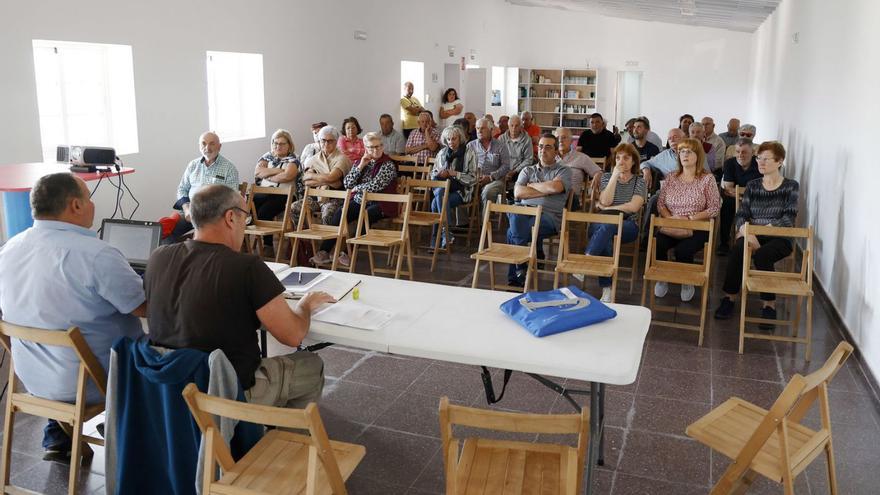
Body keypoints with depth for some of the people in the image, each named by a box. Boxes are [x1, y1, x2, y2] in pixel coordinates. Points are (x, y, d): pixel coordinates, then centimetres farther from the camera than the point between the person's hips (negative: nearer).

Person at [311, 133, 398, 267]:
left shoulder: (388, 164, -4)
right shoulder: (360, 162, 14)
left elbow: (375, 186, -15)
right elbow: (347, 184, 4)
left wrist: (356, 188, -1)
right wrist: (360, 166, -5)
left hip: (379, 204, -4)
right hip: (359, 201, 5)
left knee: (364, 217, -36)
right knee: (339, 214, -23)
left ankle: (349, 252, -27)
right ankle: (324, 251, -25)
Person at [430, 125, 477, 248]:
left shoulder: (469, 153, 3)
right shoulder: (442, 153, 15)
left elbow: (472, 178, -2)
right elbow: (433, 174, 19)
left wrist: (454, 173, -14)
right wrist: (439, 174, -5)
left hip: (461, 191, -3)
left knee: (436, 203, -30)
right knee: (439, 192, -33)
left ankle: (435, 241, -26)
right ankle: (446, 233, -32)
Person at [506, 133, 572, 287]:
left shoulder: (564, 171, 15)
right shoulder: (527, 170, 25)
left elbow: (555, 187, -10)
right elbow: (517, 193, 5)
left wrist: (531, 185, 4)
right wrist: (545, 191, 1)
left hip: (549, 215, -3)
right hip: (524, 211, 3)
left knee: (513, 233, -30)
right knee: (516, 215, -35)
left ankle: (516, 276, -15)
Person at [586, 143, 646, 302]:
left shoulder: (639, 181, 12)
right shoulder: (607, 177, 17)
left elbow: (634, 206, -5)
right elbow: (605, 201, -2)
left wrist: (606, 209, -4)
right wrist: (615, 176, -3)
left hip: (627, 225, -1)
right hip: (602, 223, 1)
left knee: (607, 227, -38)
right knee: (605, 236, -37)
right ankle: (606, 288, -41)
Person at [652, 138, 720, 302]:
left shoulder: (707, 178, 2)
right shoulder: (671, 177, 12)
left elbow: (714, 208, -2)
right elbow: (660, 203, 11)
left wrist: (690, 218, -14)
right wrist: (670, 217, -9)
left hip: (697, 228, -3)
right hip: (670, 227, 3)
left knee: (682, 250, -32)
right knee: (656, 245, -29)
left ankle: (688, 283, -1)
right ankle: (662, 279, -2)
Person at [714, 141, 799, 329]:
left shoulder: (790, 186, 4)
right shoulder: (752, 186, 13)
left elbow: (789, 218, -9)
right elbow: (741, 215, 2)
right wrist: (747, 232, -21)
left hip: (779, 238, -2)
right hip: (753, 235, 2)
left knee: (762, 255, -34)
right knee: (738, 249, -31)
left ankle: (769, 305, -22)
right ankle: (729, 298, -23)